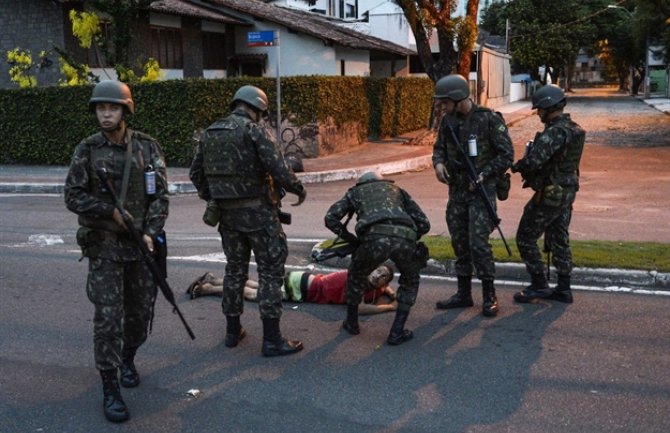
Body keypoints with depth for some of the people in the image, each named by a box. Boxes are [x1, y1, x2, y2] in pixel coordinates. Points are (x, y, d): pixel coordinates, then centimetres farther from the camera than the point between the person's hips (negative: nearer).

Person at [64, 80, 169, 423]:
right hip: (103, 245, -2)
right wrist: (112, 211, -14)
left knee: (141, 311, 12)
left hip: (141, 244, 2)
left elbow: (160, 194, 0)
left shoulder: (147, 147, 0)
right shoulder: (87, 150, -3)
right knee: (108, 316, -6)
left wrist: (151, 233, -11)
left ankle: (128, 358, 40)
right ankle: (110, 390, 3)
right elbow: (73, 196, -3)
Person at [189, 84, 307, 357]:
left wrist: (211, 197, 27)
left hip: (227, 213, 7)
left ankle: (233, 331, 26)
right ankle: (272, 340, 1)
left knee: (235, 269, 18)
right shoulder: (251, 130, -13)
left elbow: (195, 173, 14)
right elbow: (277, 167, -19)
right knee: (270, 271, 0)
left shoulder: (210, 133, 8)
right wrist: (299, 190, -3)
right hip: (257, 212, -7)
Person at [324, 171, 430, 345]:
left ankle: (352, 323, 42)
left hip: (375, 238, -1)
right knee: (410, 281, 30)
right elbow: (424, 224, 29)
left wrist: (351, 238, 29)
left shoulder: (355, 191, 34)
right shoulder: (396, 189, 39)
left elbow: (330, 217, 19)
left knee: (356, 276, 30)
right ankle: (397, 332, 23)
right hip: (405, 238, 2)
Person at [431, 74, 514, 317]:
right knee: (460, 243, 10)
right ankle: (463, 294, 21)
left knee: (478, 243, -11)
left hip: (481, 190, -6)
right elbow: (439, 147, 14)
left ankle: (489, 296, 3)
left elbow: (507, 155, -11)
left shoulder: (489, 120, -13)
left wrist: (483, 175, -18)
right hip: (457, 190, 6)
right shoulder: (448, 121, 4)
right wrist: (439, 163, -8)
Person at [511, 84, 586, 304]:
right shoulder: (574, 129, 8)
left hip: (549, 195, -9)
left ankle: (539, 285, 6)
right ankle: (563, 289, 20)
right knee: (559, 240, 15)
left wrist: (516, 166, -11)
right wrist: (527, 169, 4)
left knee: (525, 238, 3)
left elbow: (534, 161, -31)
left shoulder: (555, 132, -22)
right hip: (567, 192, 9)